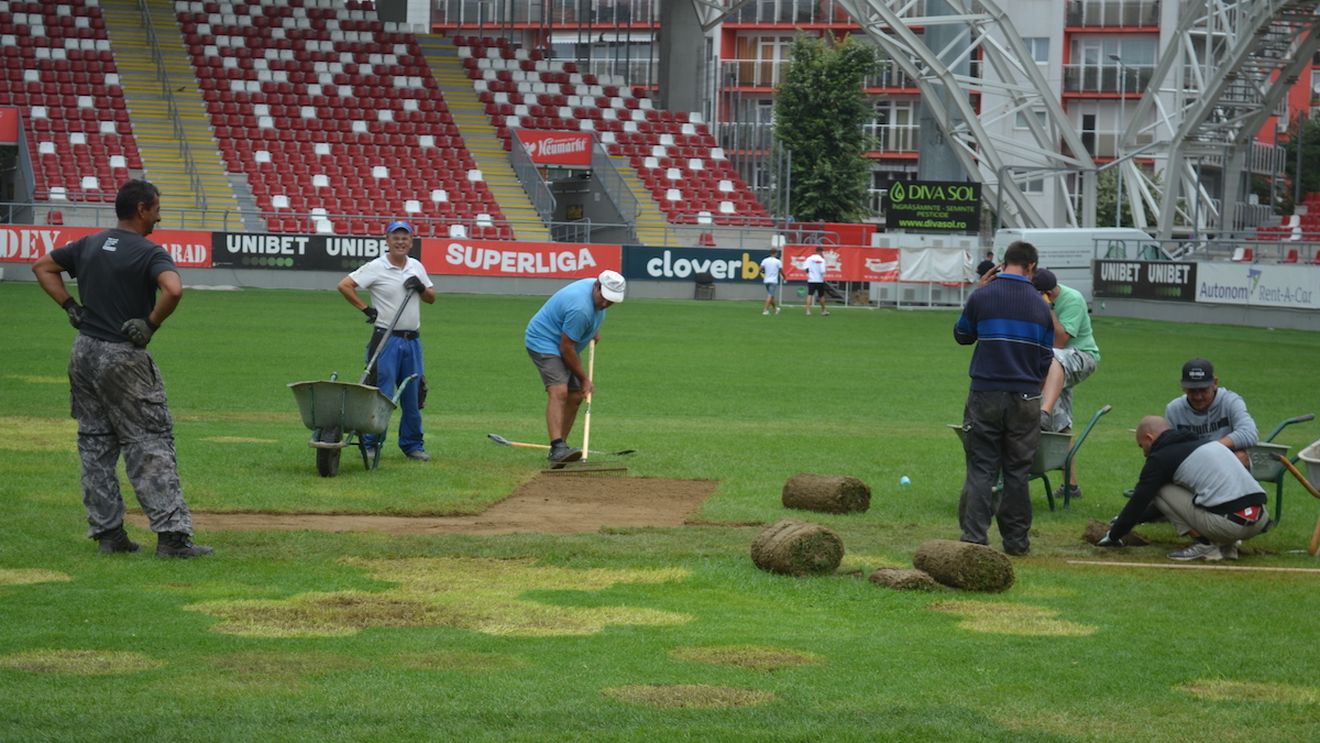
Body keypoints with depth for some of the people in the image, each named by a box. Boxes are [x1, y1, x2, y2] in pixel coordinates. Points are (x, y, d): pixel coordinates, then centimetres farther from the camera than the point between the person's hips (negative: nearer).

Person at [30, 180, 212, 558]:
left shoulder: (88, 245, 9)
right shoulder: (149, 253, -13)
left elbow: (42, 266, 20)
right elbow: (173, 289, -31)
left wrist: (71, 306, 13)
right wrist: (152, 324, -16)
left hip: (84, 353, 7)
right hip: (124, 358, -6)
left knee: (95, 445, 12)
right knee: (149, 444, -4)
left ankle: (107, 532, 12)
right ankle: (171, 534, -9)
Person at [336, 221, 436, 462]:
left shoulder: (416, 267, 12)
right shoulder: (376, 267, -7)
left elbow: (431, 298, 20)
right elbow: (344, 285, -13)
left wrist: (421, 287, -2)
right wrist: (366, 309, -11)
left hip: (412, 340, 6)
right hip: (386, 339, -6)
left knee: (413, 396, 9)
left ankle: (412, 444, 18)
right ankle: (371, 444, -2)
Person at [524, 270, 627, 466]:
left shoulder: (598, 291, -4)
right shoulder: (581, 308, -33)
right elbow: (566, 348, -25)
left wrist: (594, 331, 17)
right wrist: (584, 378, -15)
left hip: (563, 344, 10)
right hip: (543, 341, -10)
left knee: (575, 396, 9)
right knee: (559, 391, -27)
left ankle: (559, 448, 17)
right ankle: (557, 448, -41)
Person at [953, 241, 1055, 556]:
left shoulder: (982, 297, -5)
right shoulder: (1039, 305, 3)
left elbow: (962, 335, 13)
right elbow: (1046, 361, 11)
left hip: (985, 396, -1)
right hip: (1025, 399, 2)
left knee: (981, 469, 1)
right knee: (1017, 471, 9)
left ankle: (974, 537, -8)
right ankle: (1016, 540, 12)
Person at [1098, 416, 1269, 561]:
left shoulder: (1161, 457, 2)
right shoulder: (1201, 442, 28)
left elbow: (1138, 502, 5)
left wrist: (1113, 536, 22)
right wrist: (1128, 520, 45)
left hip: (1229, 522, -8)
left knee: (1160, 489, 8)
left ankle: (1203, 544, 0)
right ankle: (1226, 544, 13)